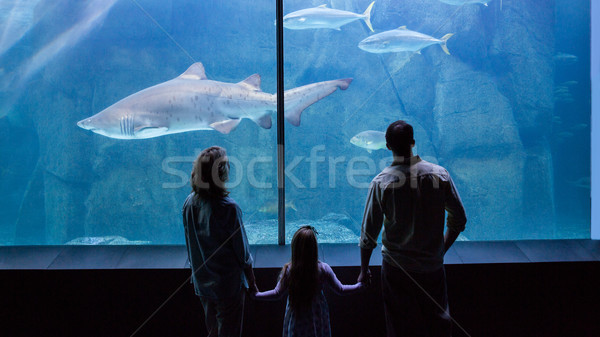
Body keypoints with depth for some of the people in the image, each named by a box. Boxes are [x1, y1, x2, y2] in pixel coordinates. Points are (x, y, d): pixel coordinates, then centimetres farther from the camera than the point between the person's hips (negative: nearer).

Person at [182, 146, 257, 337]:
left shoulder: (189, 203, -7)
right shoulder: (228, 208, -24)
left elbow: (190, 244, 5)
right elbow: (242, 250, -14)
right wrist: (251, 281, -1)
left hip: (202, 283, 6)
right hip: (228, 283, -6)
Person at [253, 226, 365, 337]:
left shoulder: (288, 270, -20)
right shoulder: (323, 269, -18)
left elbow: (277, 294, -11)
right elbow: (340, 290, -9)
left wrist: (255, 294, 4)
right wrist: (361, 285, 6)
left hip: (296, 318, 0)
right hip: (317, 317, 0)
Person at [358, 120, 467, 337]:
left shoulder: (381, 182, -14)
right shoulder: (439, 174, -8)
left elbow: (369, 234, -9)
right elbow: (459, 220, 1)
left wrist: (364, 270, 5)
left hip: (396, 268, -1)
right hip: (432, 266, 2)